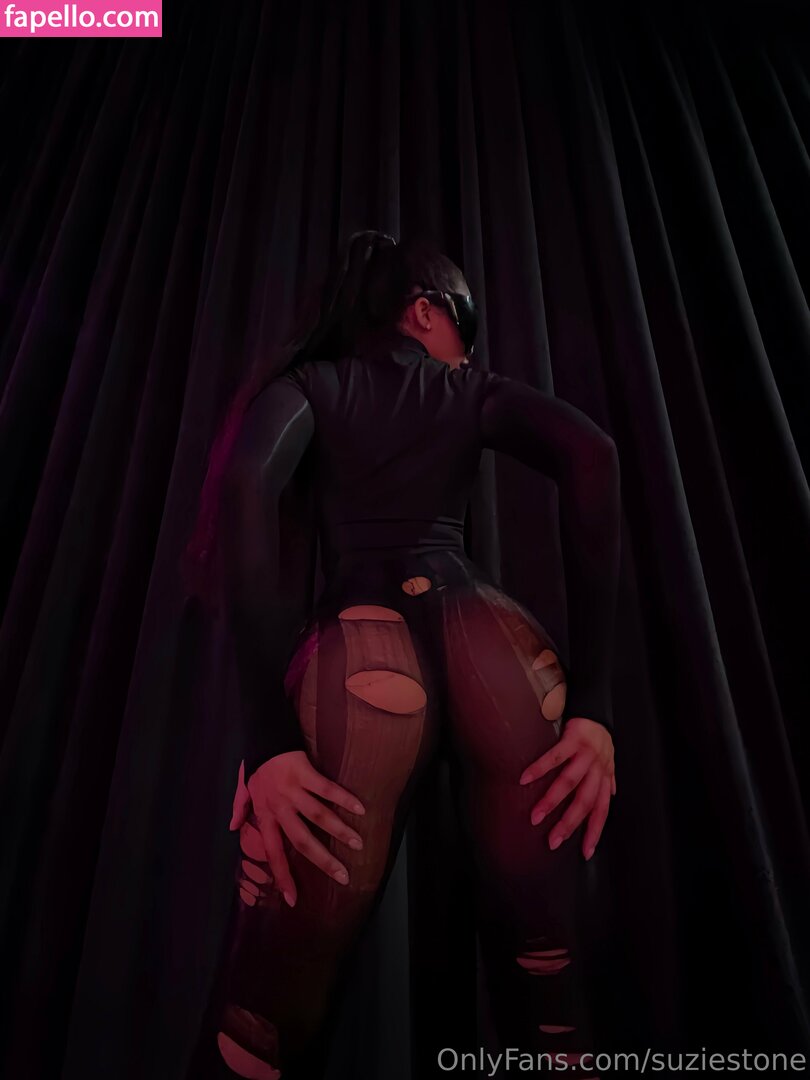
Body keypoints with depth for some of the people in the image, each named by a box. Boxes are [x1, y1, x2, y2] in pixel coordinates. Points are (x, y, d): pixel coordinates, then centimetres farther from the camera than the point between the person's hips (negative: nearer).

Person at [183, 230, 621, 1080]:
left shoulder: (309, 383, 24)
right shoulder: (474, 391, 26)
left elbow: (246, 483, -1)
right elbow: (589, 451, 4)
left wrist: (267, 739, -6)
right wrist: (593, 701, -1)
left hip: (358, 643, -1)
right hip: (493, 632, 2)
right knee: (541, 969, 14)